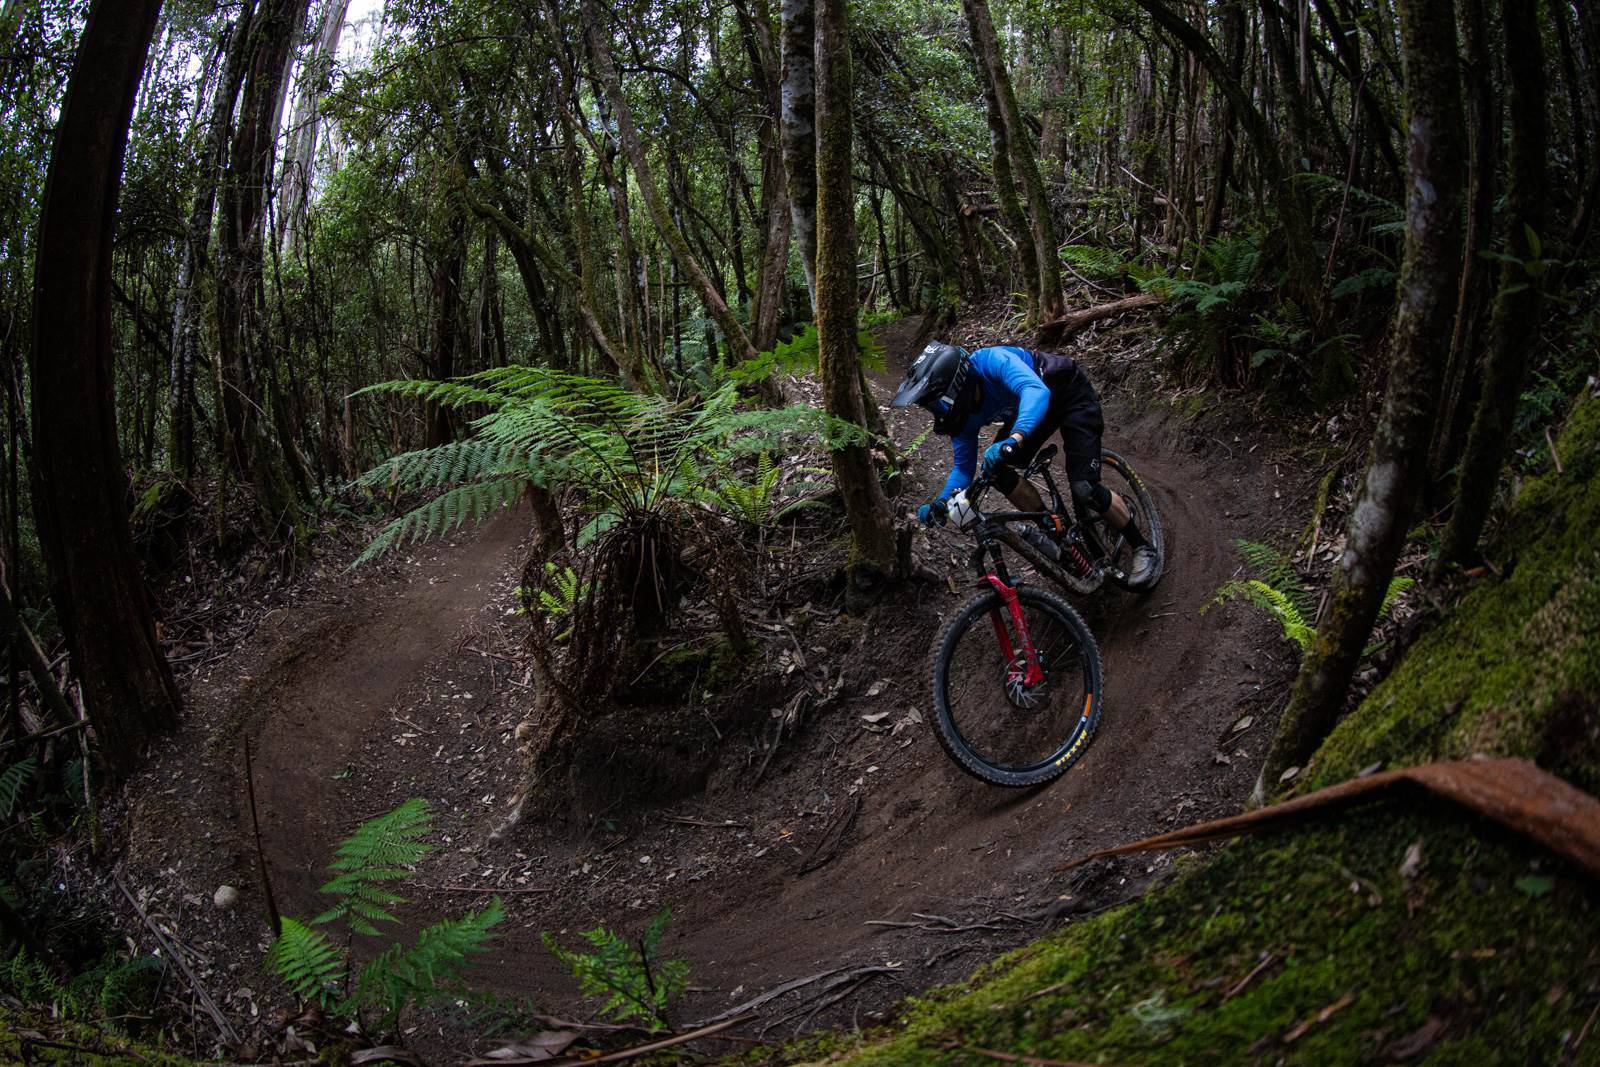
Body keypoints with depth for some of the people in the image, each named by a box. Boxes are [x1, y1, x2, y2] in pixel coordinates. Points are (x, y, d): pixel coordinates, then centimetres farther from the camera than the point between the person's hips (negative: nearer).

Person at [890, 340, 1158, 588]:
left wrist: (1014, 438, -69)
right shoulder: (962, 415, -15)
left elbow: (1037, 391, -53)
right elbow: (963, 467, -7)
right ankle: (1053, 528, 6)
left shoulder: (991, 361, -37)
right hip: (1032, 407, 7)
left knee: (1084, 489, -16)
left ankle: (1142, 548, 6)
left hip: (1071, 393, -7)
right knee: (996, 467, -13)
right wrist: (939, 504, -25)